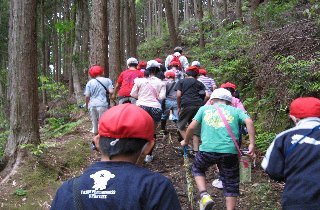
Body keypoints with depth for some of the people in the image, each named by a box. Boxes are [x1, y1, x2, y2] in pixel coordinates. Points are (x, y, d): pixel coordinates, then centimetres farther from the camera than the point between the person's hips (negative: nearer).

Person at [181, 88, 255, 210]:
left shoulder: (205, 109, 17)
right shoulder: (236, 110, 16)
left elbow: (192, 127, 8)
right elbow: (249, 122, -2)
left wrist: (185, 141, 25)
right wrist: (252, 144, -3)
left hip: (207, 150, 0)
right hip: (230, 151, 0)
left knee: (197, 169, 29)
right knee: (231, 185, 16)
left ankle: (204, 196, 10)